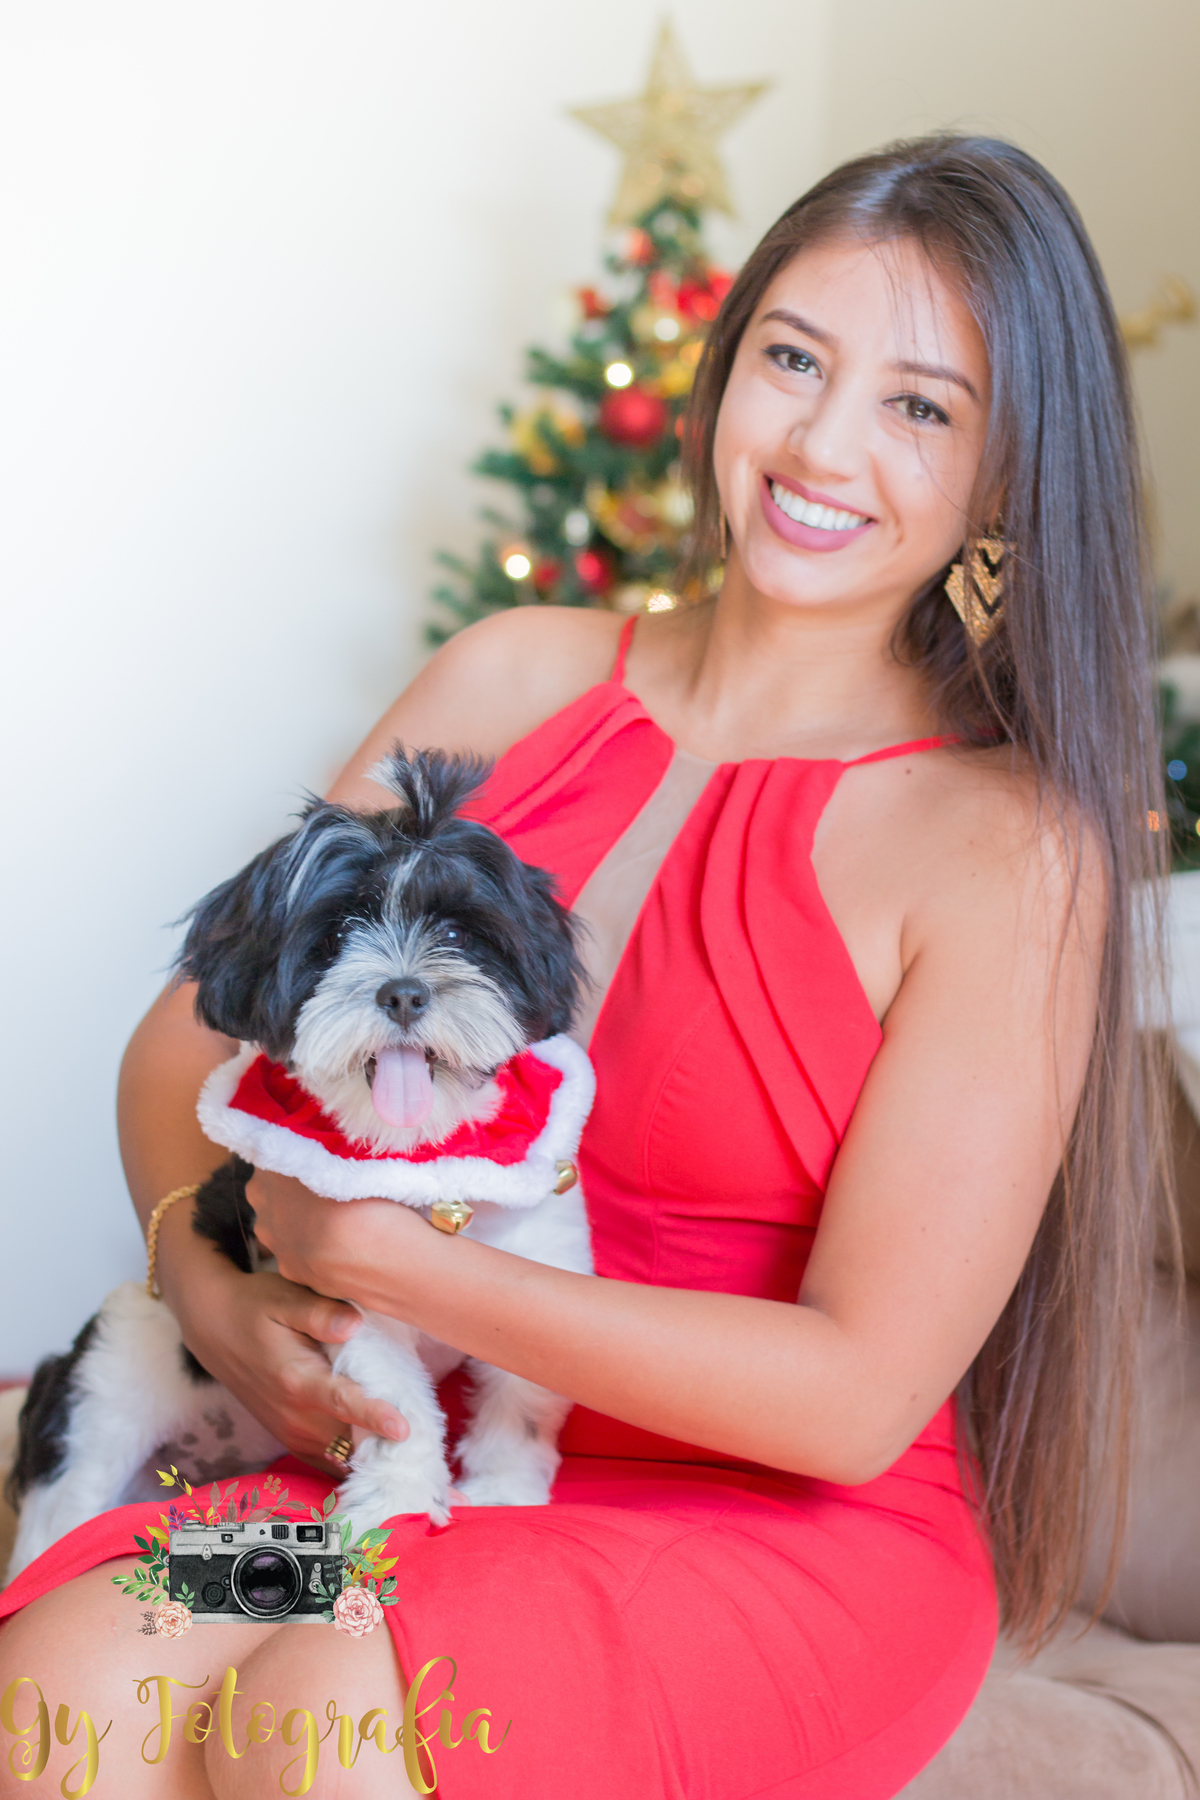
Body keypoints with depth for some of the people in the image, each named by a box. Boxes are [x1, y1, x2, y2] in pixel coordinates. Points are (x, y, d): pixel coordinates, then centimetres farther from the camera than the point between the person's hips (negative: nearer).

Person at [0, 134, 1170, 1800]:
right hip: (431, 1459, 3)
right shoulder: (519, 681, 3)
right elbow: (189, 1037, 10)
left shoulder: (1012, 850, -11)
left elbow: (858, 1394, -15)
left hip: (799, 1537, -3)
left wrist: (375, 1256, -15)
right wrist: (214, 1290, -11)